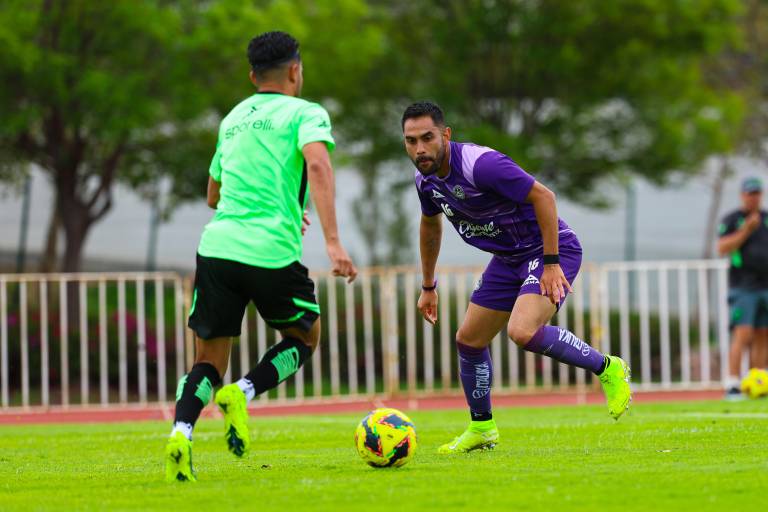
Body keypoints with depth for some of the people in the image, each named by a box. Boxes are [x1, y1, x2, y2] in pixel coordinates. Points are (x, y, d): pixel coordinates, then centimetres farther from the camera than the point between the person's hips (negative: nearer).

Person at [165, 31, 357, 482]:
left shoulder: (234, 119, 23)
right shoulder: (305, 113, 4)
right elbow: (317, 164, -17)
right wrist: (333, 242, -23)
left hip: (217, 246, 5)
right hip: (273, 252, -4)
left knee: (208, 362, 11)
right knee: (305, 337, 21)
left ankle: (181, 431, -18)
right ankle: (243, 394, -5)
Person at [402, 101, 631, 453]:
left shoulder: (481, 163, -27)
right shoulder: (426, 179, 0)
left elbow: (543, 196, -26)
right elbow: (430, 224, 21)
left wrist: (551, 263, -27)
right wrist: (428, 287, 26)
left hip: (551, 250, -9)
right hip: (509, 258, 9)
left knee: (523, 331, -30)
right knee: (469, 340, 9)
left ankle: (607, 369, -10)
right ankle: (481, 428, 28)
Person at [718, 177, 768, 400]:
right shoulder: (732, 219, 0)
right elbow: (722, 248, -10)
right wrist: (746, 230, -17)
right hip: (742, 287, -5)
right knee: (742, 335, -14)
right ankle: (732, 386, -16)